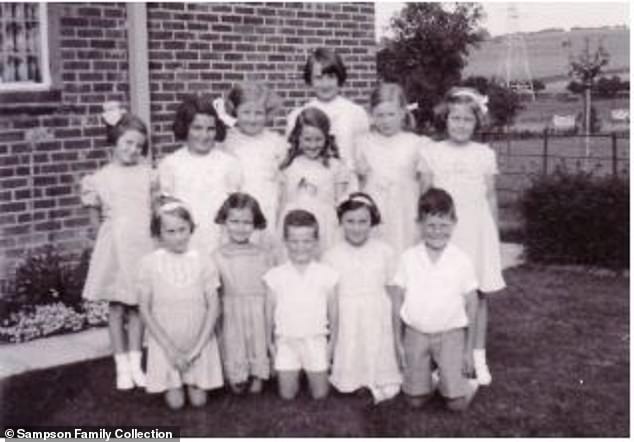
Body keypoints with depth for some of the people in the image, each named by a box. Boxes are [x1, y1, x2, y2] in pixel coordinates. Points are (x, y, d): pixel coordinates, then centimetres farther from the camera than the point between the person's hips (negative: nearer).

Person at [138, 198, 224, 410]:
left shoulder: (202, 261, -8)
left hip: (199, 343, 1)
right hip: (166, 344, 0)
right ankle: (173, 385, 30)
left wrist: (197, 348, -13)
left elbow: (213, 307, -6)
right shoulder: (149, 263, -9)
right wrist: (170, 348, -12)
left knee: (199, 400, 0)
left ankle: (192, 381, 32)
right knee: (175, 402, -3)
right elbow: (145, 310, -7)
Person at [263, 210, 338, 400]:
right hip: (286, 341, 0)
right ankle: (295, 377, 35)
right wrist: (270, 342, 5)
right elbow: (270, 311, 2)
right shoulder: (276, 275, -6)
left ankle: (312, 376, 36)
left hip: (315, 341, 0)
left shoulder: (326, 274, -6)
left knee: (320, 394, 7)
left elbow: (332, 309, 1)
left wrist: (332, 341, 3)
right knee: (286, 395, 6)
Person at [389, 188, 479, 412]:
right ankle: (428, 374, 31)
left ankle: (468, 382, 25)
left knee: (457, 403, -5)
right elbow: (397, 302, 2)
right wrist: (398, 343, 3)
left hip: (451, 334, -1)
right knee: (416, 400, 2)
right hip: (415, 334, 1)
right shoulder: (408, 258, -4)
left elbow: (470, 306, 1)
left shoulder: (462, 260, -6)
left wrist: (469, 349, 2)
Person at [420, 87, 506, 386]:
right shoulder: (432, 153, 2)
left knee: (478, 294, 5)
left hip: (476, 230, 1)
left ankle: (478, 357, 16)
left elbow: (490, 197, 10)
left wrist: (494, 237, 10)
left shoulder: (484, 154, 5)